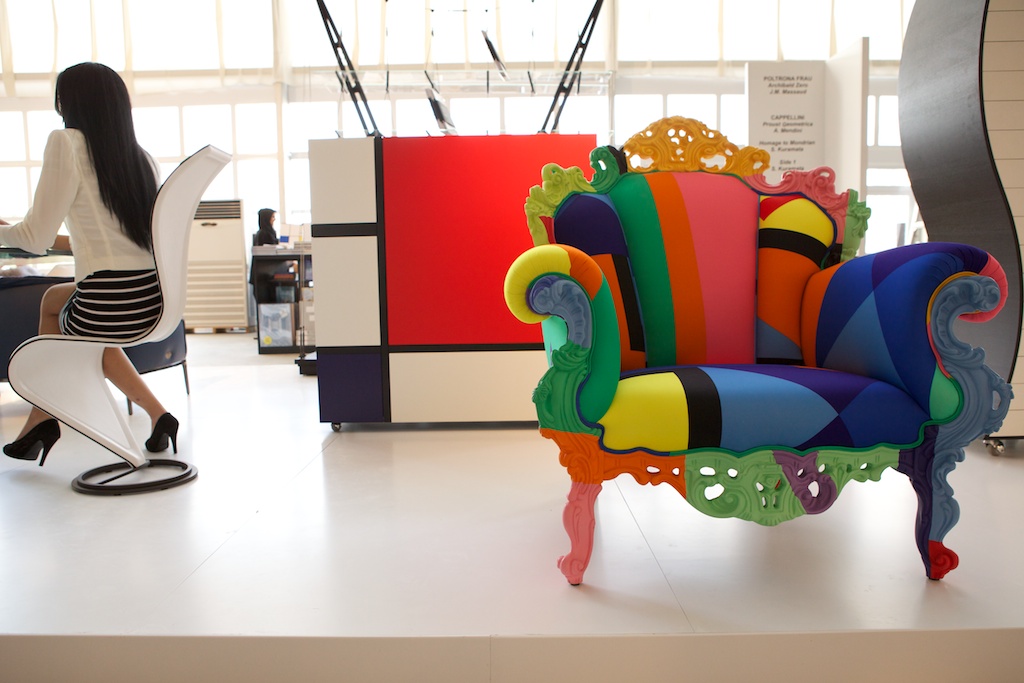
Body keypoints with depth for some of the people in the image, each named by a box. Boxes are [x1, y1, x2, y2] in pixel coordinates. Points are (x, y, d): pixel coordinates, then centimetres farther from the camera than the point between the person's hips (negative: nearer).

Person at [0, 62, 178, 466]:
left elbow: (36, 238, -5)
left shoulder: (68, 143, -4)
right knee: (54, 297, 31)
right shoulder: (142, 157, 13)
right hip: (155, 301, 6)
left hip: (108, 306, -6)